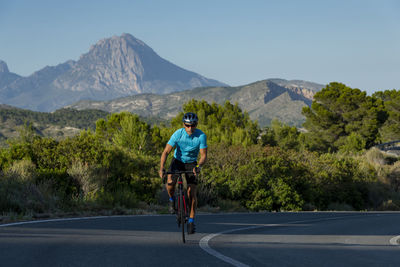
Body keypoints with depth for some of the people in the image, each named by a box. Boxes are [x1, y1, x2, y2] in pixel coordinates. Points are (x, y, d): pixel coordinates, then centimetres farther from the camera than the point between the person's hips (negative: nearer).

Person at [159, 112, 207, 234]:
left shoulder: (201, 136, -22)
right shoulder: (178, 134, -23)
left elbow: (203, 155, -24)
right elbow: (166, 152, -24)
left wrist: (198, 166, -45)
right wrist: (161, 168, -39)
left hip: (191, 164, 1)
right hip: (178, 161, 0)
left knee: (192, 192, -11)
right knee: (170, 182, -29)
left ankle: (191, 220, 3)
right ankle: (172, 200, 3)